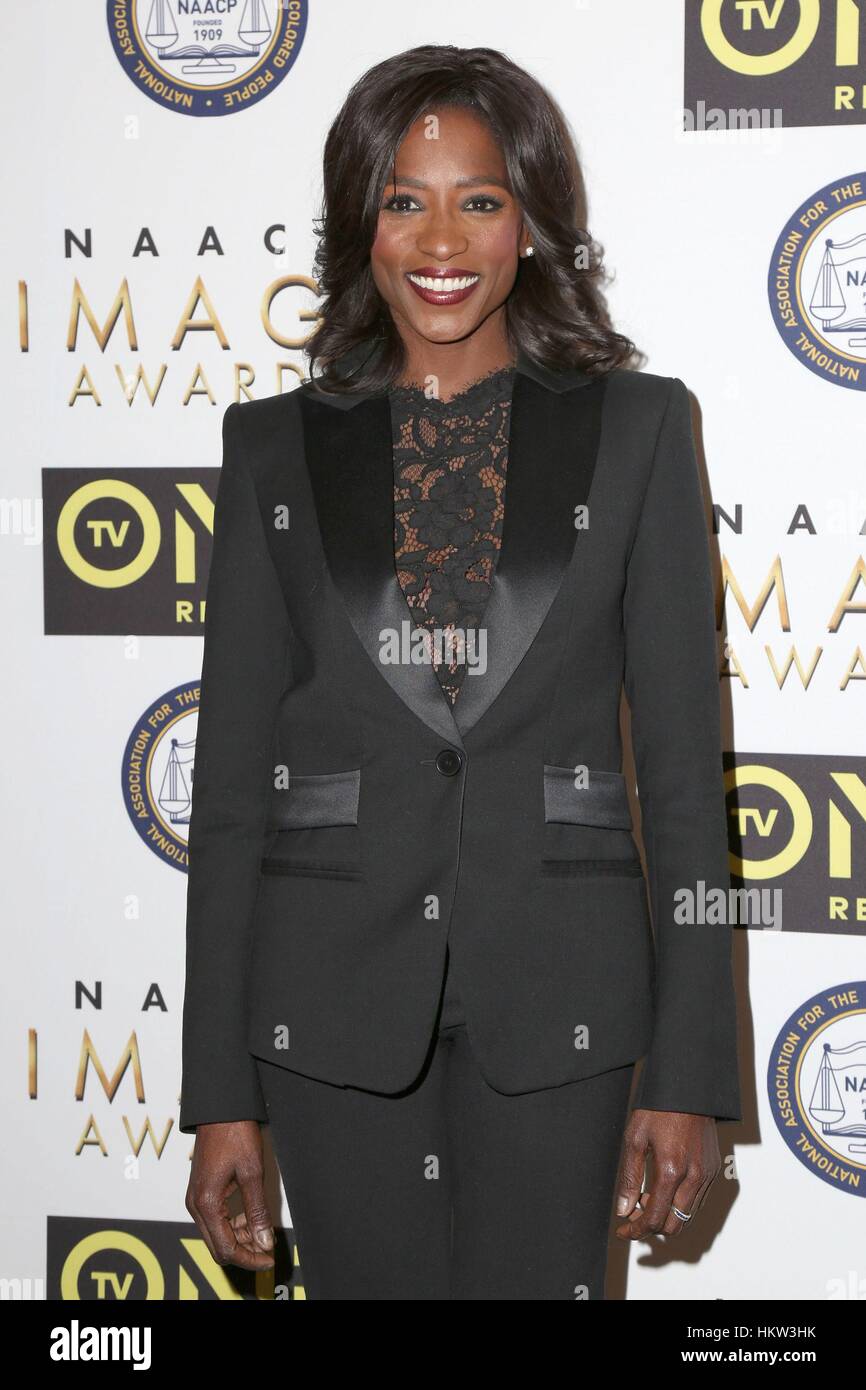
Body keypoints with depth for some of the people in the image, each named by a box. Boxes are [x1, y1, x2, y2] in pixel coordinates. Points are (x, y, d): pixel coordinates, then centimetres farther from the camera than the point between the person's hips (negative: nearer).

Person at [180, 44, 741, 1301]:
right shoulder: (277, 446, 5)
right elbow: (232, 774, 5)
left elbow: (685, 761, 1)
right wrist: (220, 1093, 2)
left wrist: (688, 1073, -4)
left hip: (553, 999, -1)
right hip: (335, 997, 1)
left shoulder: (633, 428, 2)